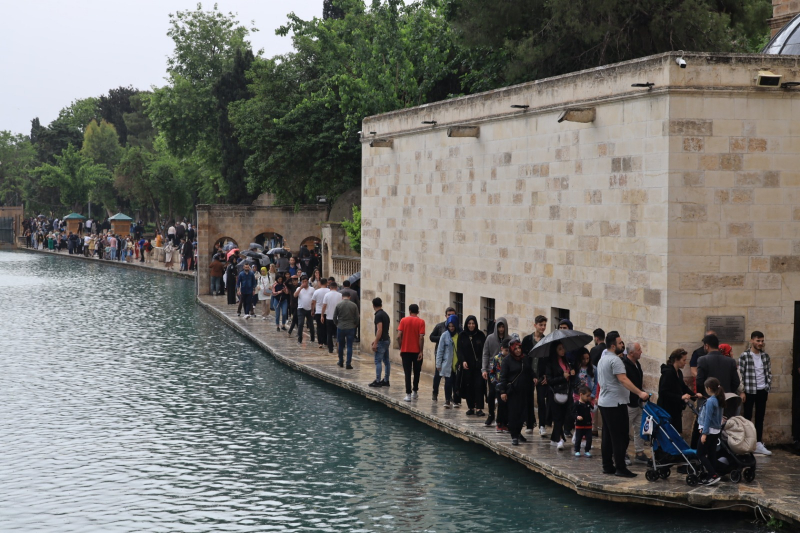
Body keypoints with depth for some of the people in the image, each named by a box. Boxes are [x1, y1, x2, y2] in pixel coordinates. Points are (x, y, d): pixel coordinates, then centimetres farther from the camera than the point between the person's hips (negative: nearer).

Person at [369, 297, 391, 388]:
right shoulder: (385, 314, 12)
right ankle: (386, 380, 16)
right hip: (386, 340, 9)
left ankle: (378, 381, -5)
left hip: (381, 341, -9)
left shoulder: (378, 315, -17)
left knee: (378, 361, -5)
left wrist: (375, 343, -21)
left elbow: (379, 330, -23)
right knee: (386, 361, 11)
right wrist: (376, 340, 25)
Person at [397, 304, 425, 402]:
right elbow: (421, 338, -13)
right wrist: (421, 351, -8)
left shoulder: (404, 320, -1)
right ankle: (415, 391, 26)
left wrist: (401, 349, 5)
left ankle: (408, 394, -6)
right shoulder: (421, 322, -5)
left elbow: (399, 336, -6)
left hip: (405, 351, 0)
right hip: (416, 351, 0)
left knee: (407, 373, 1)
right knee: (416, 372, 17)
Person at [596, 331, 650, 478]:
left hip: (604, 402, 10)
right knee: (620, 437, -8)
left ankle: (607, 466, 15)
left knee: (607, 436, 12)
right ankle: (620, 468, -9)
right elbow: (623, 380, -27)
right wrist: (640, 393, -31)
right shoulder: (615, 360, -16)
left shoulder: (602, 359, 16)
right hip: (616, 403, -10)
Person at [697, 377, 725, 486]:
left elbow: (708, 418, -19)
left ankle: (714, 475, -12)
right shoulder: (719, 400, 8)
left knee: (700, 454, -3)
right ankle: (710, 477, 14)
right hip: (716, 431, 9)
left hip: (709, 431, -9)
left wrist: (704, 433, -17)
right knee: (711, 454, 12)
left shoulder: (710, 401, -18)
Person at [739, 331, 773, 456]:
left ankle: (759, 444, 12)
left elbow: (769, 373, 11)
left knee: (760, 418, 7)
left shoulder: (765, 356, 5)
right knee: (747, 417, 3)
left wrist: (768, 389, 6)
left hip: (762, 391, 4)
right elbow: (740, 375, -7)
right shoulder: (744, 356, -8)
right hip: (749, 391, -4)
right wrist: (742, 392, -9)